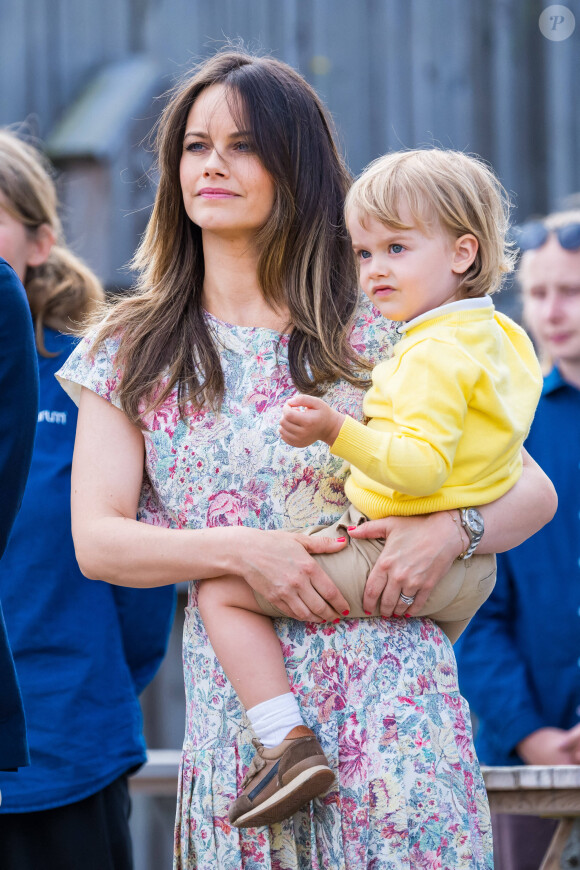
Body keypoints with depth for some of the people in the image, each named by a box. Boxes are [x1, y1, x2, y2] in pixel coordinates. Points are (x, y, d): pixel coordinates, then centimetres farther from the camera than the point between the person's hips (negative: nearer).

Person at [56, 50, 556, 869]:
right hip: (238, 717, 1)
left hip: (391, 707, -1)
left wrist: (449, 530, -14)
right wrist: (239, 551, -13)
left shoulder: (377, 337, 7)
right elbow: (97, 539, 2)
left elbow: (533, 488, 7)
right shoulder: (130, 354, 11)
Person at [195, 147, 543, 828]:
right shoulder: (500, 338, 10)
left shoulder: (433, 354, -20)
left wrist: (336, 432, -36)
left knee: (223, 592, -8)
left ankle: (287, 746, -19)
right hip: (473, 577, 10)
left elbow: (421, 467, -31)